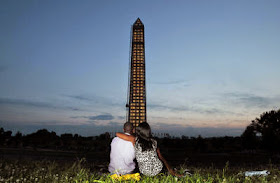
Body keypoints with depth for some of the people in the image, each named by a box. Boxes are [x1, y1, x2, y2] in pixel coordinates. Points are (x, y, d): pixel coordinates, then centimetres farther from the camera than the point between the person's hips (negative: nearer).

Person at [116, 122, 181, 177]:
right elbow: (161, 157, 4)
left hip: (145, 172, -1)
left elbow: (117, 134, -2)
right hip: (158, 170, 1)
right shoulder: (154, 142, -1)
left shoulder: (135, 140, -9)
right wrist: (170, 170, 13)